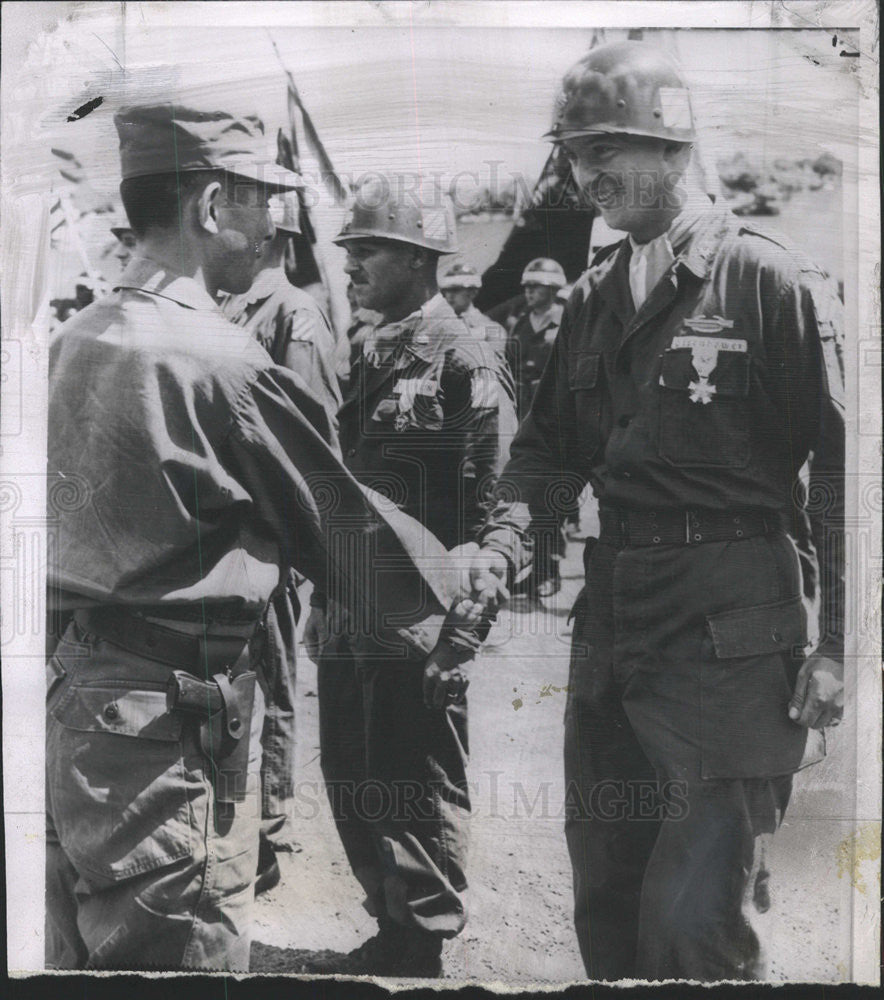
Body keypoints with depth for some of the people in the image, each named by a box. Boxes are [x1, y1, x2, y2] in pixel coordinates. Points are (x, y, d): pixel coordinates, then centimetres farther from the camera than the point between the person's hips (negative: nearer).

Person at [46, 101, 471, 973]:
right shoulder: (220, 361, -18)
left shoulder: (73, 342, 6)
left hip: (72, 690, 9)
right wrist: (469, 583, 7)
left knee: (80, 955, 21)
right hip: (170, 721, -9)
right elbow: (346, 525, -10)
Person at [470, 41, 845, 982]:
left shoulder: (769, 277, -7)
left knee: (691, 915, -4)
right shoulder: (591, 299, 13)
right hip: (613, 622, 7)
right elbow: (548, 443, 17)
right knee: (604, 896, 17)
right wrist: (506, 536, -2)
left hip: (731, 639, -6)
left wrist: (832, 645, -11)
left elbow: (841, 465, -8)